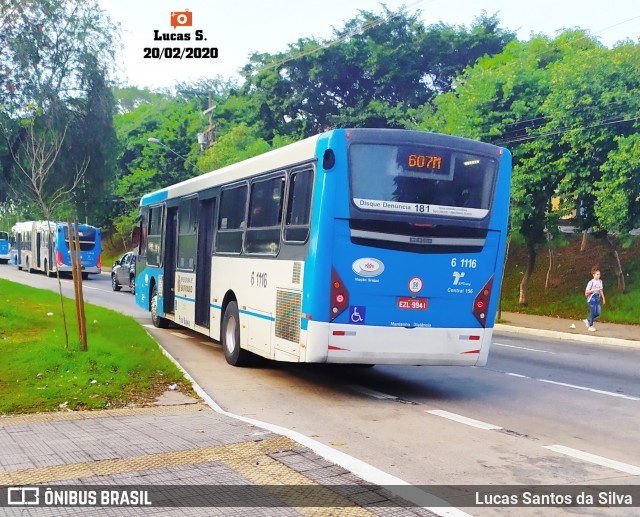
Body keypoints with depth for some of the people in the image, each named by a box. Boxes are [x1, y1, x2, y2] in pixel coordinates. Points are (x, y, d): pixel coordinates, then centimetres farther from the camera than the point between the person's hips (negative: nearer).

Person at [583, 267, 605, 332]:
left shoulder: (600, 281, 6)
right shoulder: (591, 282, -13)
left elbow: (601, 290, 15)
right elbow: (586, 291, -12)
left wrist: (603, 298, 14)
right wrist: (593, 290, -26)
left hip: (597, 298, 6)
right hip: (591, 298, -6)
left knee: (598, 313, 1)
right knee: (593, 312, -4)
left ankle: (588, 320, 24)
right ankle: (590, 326, 10)